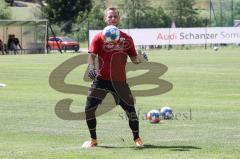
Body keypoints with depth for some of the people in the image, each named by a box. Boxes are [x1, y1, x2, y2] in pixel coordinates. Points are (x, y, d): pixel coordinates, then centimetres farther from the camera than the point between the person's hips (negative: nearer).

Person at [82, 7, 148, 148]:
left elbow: (134, 59, 10)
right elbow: (92, 55, -8)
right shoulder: (99, 37, 1)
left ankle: (137, 139, 16)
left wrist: (141, 58, -13)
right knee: (89, 109, -8)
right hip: (101, 79, -1)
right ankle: (93, 140, 10)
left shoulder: (127, 39, 7)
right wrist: (92, 68, -28)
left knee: (130, 109, -3)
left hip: (120, 81, 1)